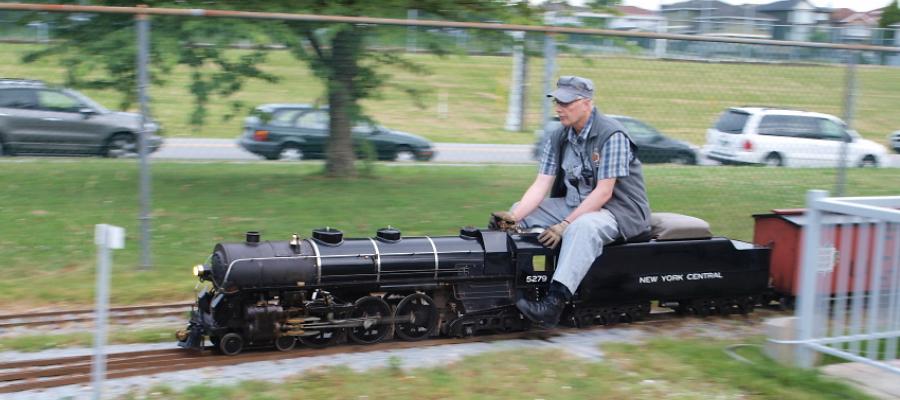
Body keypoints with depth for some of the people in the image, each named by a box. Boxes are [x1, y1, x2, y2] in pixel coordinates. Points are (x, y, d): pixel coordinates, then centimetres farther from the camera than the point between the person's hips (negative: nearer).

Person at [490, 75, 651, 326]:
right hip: (577, 204, 8)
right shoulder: (557, 139, 4)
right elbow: (540, 186, -2)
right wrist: (514, 217, -19)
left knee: (583, 226, -38)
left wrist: (565, 225, -28)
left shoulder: (612, 135, -17)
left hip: (620, 210, -8)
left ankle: (554, 302, -46)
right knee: (521, 213, -1)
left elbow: (603, 192, -22)